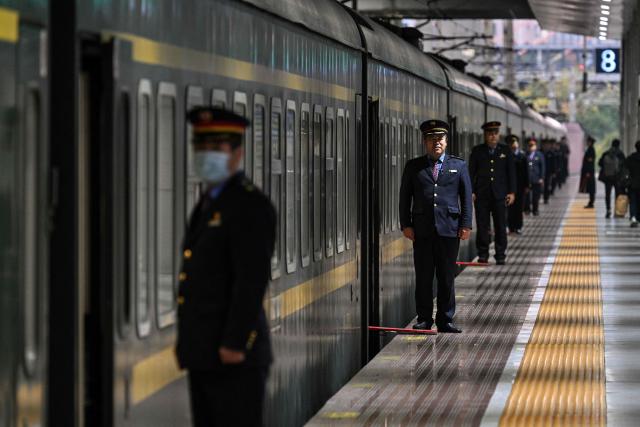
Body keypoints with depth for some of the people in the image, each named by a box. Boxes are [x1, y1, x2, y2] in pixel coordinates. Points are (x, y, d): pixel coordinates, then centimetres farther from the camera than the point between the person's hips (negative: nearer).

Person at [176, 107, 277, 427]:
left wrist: (234, 344, -23)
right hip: (204, 356, 9)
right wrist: (187, 340, 16)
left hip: (234, 355, -9)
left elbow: (253, 279, -20)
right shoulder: (209, 204, 18)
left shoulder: (250, 206, -12)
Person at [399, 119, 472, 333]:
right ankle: (424, 319, 8)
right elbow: (405, 197, 8)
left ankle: (445, 320, 8)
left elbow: (466, 197, 8)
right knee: (423, 277, 2)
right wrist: (406, 225, -1)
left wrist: (466, 225, -1)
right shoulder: (413, 167, 10)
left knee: (447, 277, 2)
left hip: (449, 228, 0)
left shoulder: (458, 166, 10)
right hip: (422, 229, 0)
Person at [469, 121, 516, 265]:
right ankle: (483, 254, 8)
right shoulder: (477, 151, 6)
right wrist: (471, 192, -3)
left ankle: (500, 255, 5)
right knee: (482, 226, 0)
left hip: (500, 194, 0)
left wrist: (512, 192, 0)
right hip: (482, 194, 0)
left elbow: (511, 172, 8)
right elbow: (471, 172, 5)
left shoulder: (505, 151, 8)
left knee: (500, 226, -1)